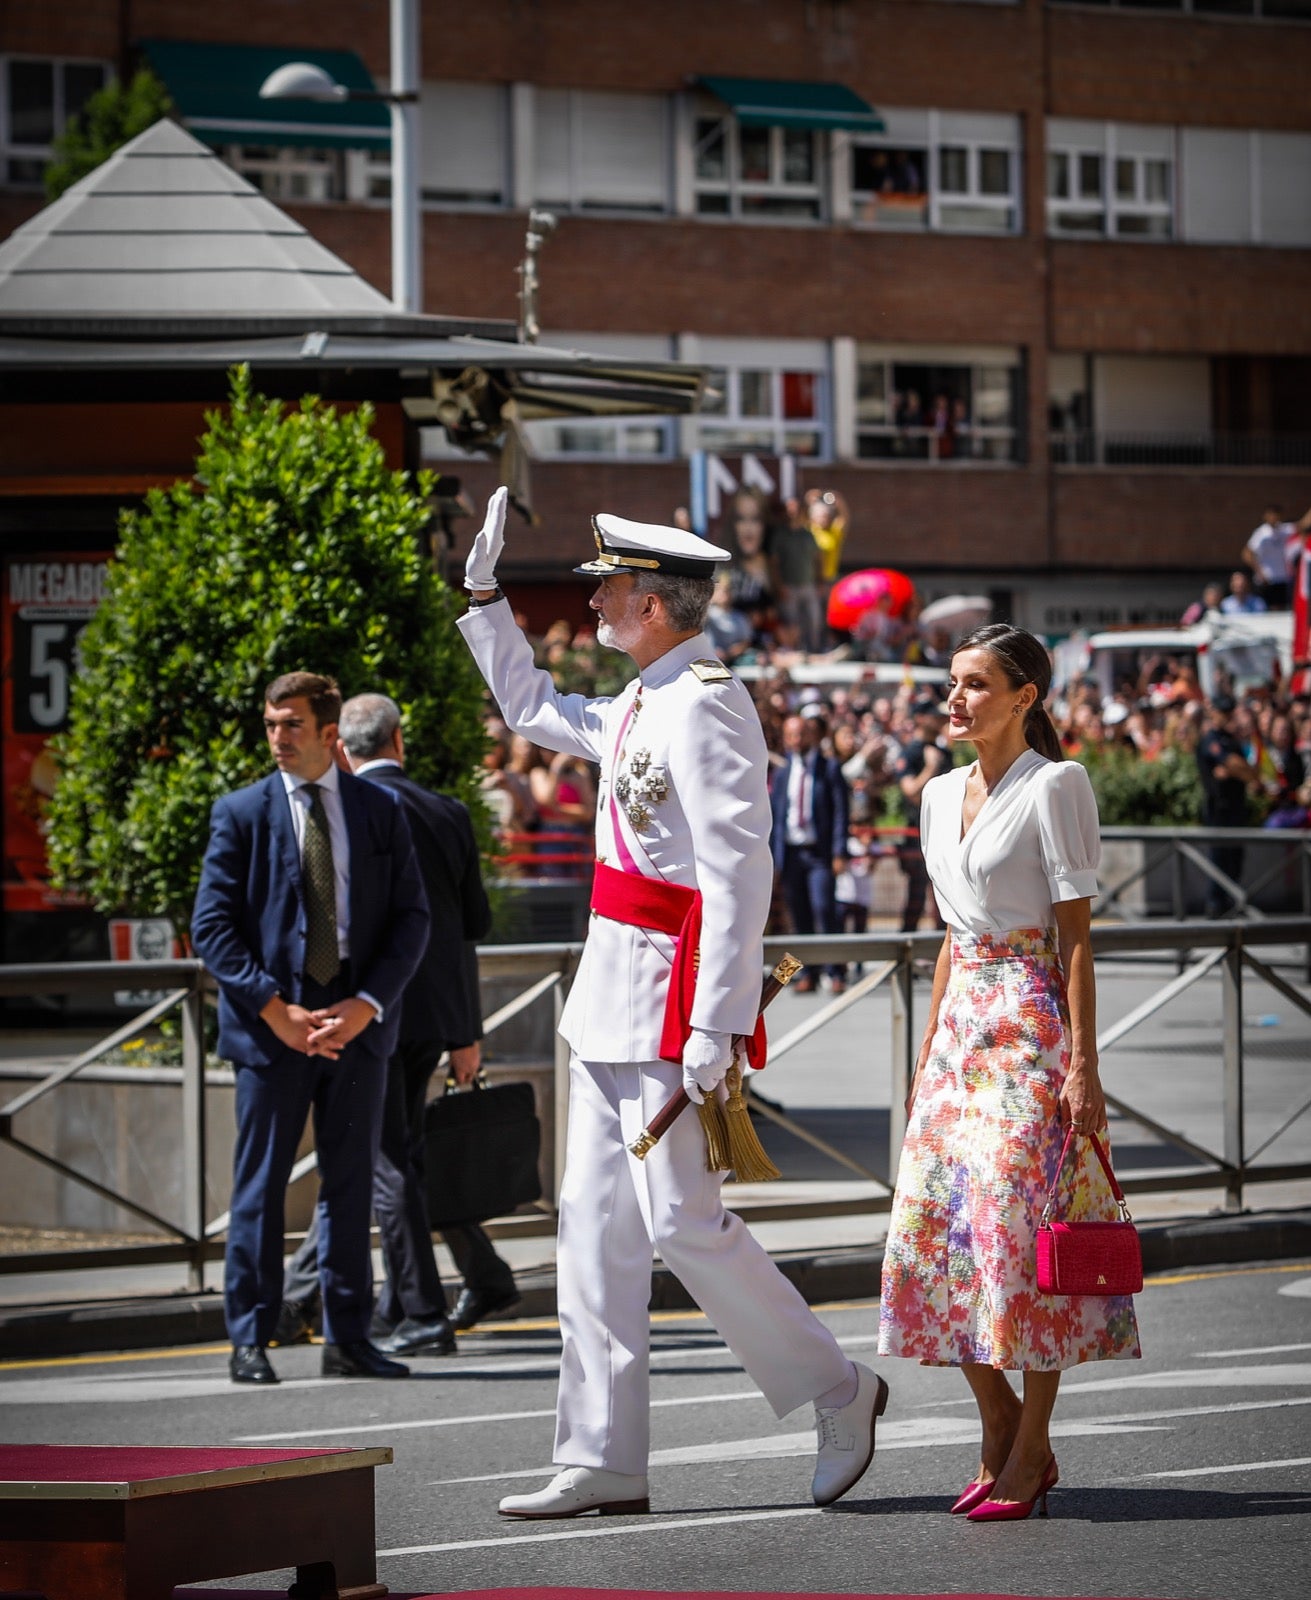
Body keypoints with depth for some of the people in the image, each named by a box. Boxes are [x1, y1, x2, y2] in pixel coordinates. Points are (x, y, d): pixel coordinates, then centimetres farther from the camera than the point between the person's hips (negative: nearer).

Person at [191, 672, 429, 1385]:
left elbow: (410, 917, 4)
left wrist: (366, 1005, -10)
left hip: (358, 1023, 2)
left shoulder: (381, 811, 7)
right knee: (260, 1185, 0)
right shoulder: (241, 813, 2)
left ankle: (348, 1339, 11)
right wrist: (277, 1011, -12)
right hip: (271, 1024, -2)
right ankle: (249, 1341, 5)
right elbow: (212, 925, -3)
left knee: (351, 1183, 5)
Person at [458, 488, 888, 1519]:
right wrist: (485, 596, 28)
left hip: (671, 997, -10)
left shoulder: (706, 705, -16)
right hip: (612, 1002, 10)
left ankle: (837, 1394, 10)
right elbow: (534, 711, 34)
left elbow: (739, 873, -22)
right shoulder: (642, 705, 14)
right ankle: (603, 1462, 11)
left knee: (685, 1223, -7)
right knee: (596, 1229, 8)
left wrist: (716, 1026, -25)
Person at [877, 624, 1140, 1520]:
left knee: (1020, 1223, -8)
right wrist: (927, 1050, 17)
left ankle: (1030, 1452, -1)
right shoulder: (943, 795, 14)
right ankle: (1000, 1430, 13)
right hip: (962, 1027, 7)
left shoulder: (1054, 786, -7)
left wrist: (1083, 1063, -15)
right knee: (935, 1224, 2)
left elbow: (1076, 934, -10)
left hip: (1032, 1025, -7)